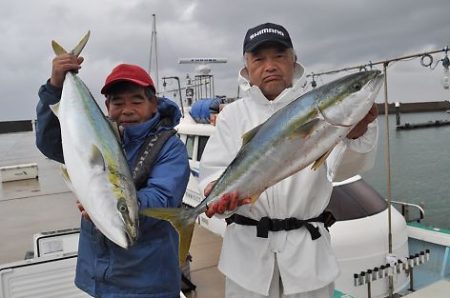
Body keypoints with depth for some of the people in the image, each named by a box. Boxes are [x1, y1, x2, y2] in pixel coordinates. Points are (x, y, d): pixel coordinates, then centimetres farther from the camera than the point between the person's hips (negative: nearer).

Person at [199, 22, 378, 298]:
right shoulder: (232, 115, 2)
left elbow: (341, 167, -13)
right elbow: (214, 169, -4)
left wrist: (357, 134, -34)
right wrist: (220, 193, -27)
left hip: (308, 246, 0)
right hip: (247, 247, 0)